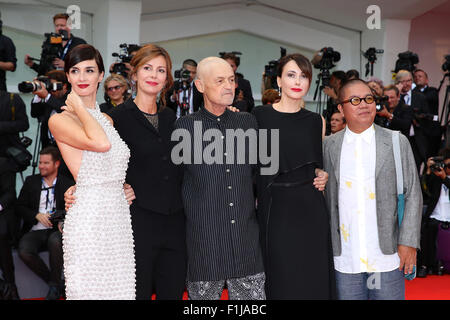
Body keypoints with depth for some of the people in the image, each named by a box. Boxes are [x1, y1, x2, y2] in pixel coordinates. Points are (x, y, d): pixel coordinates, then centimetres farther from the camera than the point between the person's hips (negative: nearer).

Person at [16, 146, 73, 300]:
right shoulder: (31, 181, 16)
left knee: (55, 241, -38)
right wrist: (37, 215, -6)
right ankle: (55, 284, -11)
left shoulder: (67, 184, 9)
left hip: (56, 231, -2)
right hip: (34, 231, 2)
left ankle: (55, 285, -17)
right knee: (24, 252, -30)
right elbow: (19, 207, 13)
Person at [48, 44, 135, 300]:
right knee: (88, 290, -2)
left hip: (119, 218, 6)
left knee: (120, 287, 8)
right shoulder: (60, 120, -6)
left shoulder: (107, 120, 15)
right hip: (88, 218, -6)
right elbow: (101, 144, -23)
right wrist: (79, 108, -11)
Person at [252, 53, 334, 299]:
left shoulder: (316, 121, 10)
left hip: (311, 211, 3)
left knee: (313, 279, 6)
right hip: (275, 211, -3)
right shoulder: (259, 116, 0)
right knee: (281, 283, 4)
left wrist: (321, 176, 1)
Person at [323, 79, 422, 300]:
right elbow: (326, 197, 10)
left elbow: (413, 195, 2)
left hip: (388, 256, -1)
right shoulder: (329, 146, 6)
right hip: (345, 258, 1)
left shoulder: (397, 143, 2)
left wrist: (408, 243, -5)